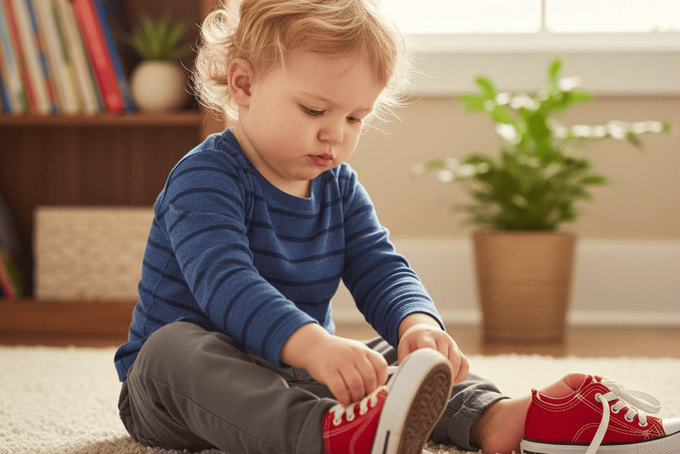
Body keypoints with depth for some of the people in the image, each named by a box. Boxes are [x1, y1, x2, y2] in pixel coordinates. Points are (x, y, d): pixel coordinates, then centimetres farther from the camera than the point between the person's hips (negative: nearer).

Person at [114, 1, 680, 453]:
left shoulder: (339, 188, 6)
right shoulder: (206, 177, -19)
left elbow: (380, 270, -3)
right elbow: (224, 281, -35)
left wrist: (419, 323, -29)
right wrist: (313, 345, -54)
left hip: (294, 373, 7)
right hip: (186, 383, -7)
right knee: (177, 345, -38)